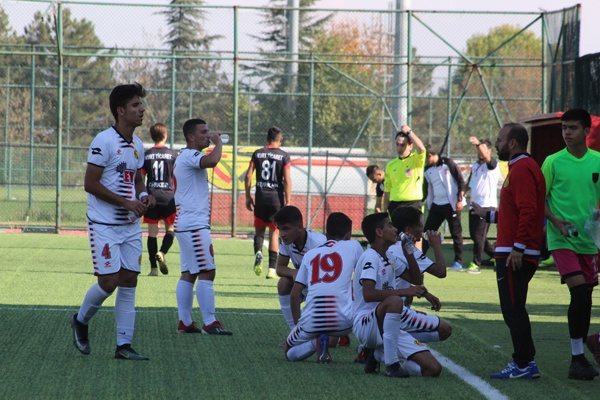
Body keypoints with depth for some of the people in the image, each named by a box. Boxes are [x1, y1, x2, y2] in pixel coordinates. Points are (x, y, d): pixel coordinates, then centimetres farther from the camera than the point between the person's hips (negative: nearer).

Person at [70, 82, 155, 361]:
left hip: (131, 226, 7)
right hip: (104, 225, -7)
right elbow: (90, 183, -15)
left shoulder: (137, 145, 10)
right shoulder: (104, 141, -13)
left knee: (129, 281, 3)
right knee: (109, 281, -9)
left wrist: (143, 195, 1)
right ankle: (81, 321, 19)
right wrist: (126, 202, -18)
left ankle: (124, 345, 7)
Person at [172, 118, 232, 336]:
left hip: (186, 225, 11)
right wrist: (218, 143, -17)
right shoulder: (190, 156, -13)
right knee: (207, 272, -11)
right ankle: (210, 323, -12)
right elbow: (212, 161, -33)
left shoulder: (185, 157, 20)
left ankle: (185, 322, 10)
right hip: (195, 225, -11)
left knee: (189, 273, 10)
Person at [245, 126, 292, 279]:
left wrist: (248, 197, 9)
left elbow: (248, 176, 1)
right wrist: (288, 202, -6)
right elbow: (287, 180, -9)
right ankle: (272, 269, 4)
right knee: (274, 233, 6)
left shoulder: (257, 154, 4)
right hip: (276, 197, -1)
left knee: (259, 230, 14)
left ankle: (258, 252, -18)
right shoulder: (284, 156, -3)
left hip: (260, 197, 1)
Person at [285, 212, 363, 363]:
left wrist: (298, 325, 28)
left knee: (290, 353, 26)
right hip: (343, 320, -1)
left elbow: (295, 294, 17)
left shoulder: (310, 254, 20)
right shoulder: (353, 246, 13)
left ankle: (315, 342, -6)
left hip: (311, 322, 1)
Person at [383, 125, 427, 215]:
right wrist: (385, 210, 9)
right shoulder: (391, 165, 13)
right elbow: (387, 191, 15)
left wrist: (409, 132, -9)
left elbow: (421, 148, -21)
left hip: (414, 205, -4)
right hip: (395, 205, 4)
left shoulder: (416, 160, 3)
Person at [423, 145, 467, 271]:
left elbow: (461, 181, -9)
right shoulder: (428, 170, 10)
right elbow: (427, 189, 18)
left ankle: (458, 262, 3)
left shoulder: (448, 164, -9)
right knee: (427, 231, 4)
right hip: (436, 205, 6)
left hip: (451, 205, -6)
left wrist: (460, 200, -14)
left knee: (456, 233, -2)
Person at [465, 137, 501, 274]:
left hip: (487, 205, -8)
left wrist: (479, 143, -44)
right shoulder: (475, 166, 18)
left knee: (479, 235, -10)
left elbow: (486, 158, -29)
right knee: (474, 235, 11)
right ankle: (495, 255, 28)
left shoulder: (492, 164, -6)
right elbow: (469, 184, 25)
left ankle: (476, 264, -4)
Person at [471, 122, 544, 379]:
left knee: (513, 309, -8)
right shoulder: (519, 167, 20)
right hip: (513, 253, 11)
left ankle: (523, 365, -6)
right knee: (513, 310, 13)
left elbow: (527, 211, -23)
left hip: (515, 254, -11)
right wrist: (488, 215, 31)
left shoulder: (522, 169, -13)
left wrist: (518, 247, -26)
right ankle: (524, 363, 16)